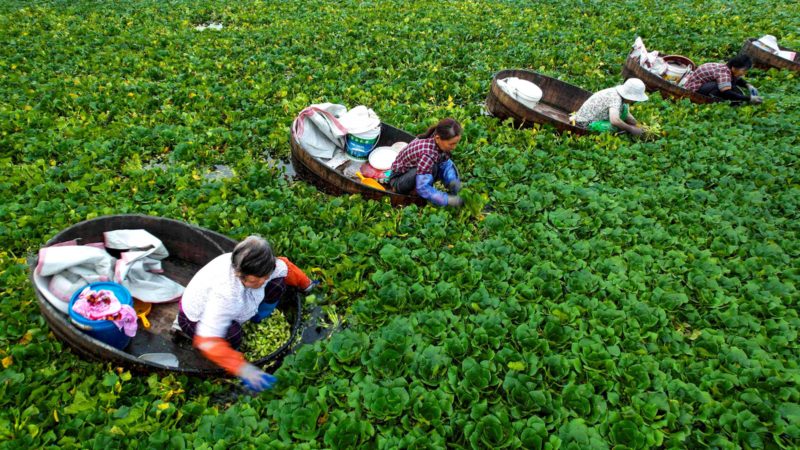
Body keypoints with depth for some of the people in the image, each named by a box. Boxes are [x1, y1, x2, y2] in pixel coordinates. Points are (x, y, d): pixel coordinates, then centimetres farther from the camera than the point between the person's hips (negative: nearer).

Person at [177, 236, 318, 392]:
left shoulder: (258, 269, -27)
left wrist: (307, 285, 11)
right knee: (232, 335, -38)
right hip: (196, 318, -5)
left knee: (277, 284, -14)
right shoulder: (225, 292, -47)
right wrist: (243, 369, -50)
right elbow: (208, 341, -48)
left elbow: (286, 267, -5)